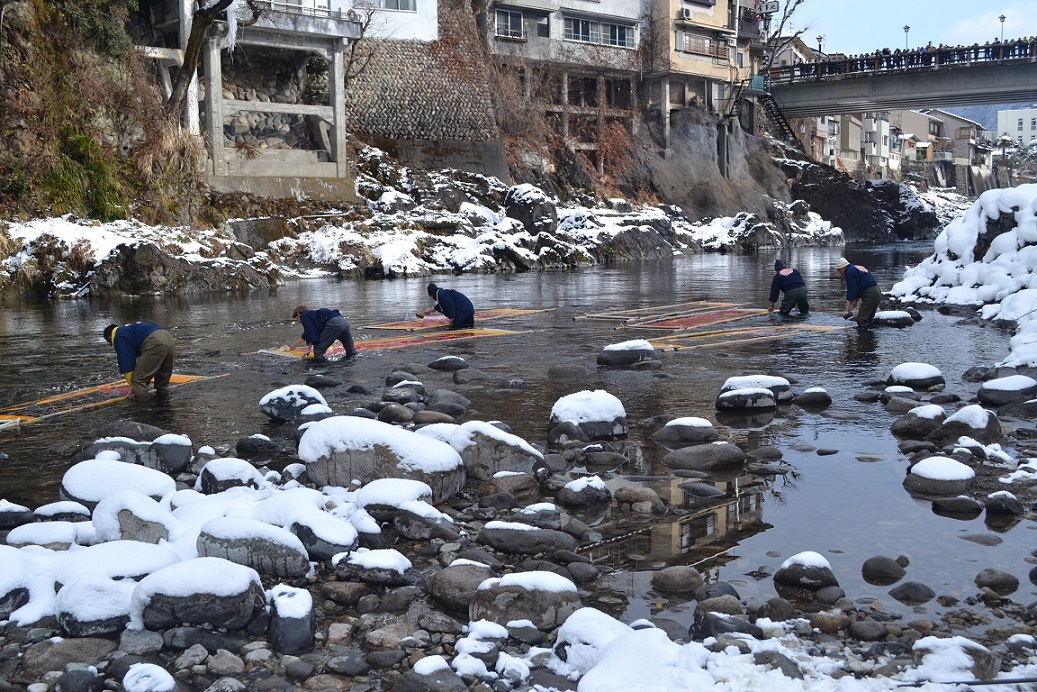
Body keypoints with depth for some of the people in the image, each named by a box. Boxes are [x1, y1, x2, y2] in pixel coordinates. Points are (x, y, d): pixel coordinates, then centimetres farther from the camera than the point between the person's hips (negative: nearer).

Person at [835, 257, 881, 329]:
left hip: (870, 295, -10)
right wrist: (856, 300, 23)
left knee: (861, 319, -7)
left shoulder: (849, 272, -9)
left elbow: (852, 289, -11)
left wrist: (850, 303, -4)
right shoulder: (858, 268, 23)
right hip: (877, 293, 10)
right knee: (868, 318, 18)